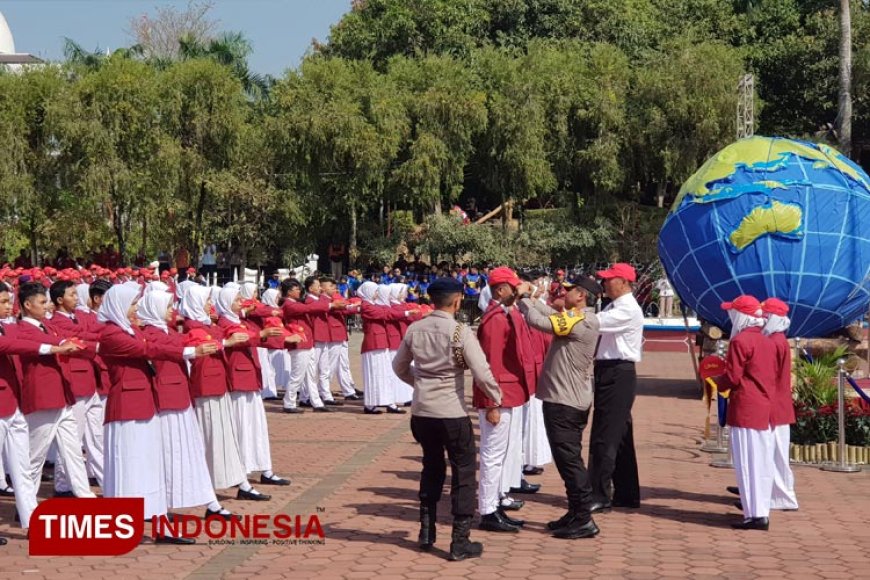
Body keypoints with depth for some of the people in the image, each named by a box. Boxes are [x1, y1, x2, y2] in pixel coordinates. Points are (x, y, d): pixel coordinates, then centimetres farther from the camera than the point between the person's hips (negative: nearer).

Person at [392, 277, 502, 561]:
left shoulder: (414, 329, 2)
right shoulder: (460, 332, -14)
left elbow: (399, 366, 15)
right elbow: (481, 372, -17)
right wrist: (496, 399, -1)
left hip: (421, 412, 5)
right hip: (452, 413, -5)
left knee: (432, 468, 23)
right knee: (463, 473, 6)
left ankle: (426, 532, 28)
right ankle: (460, 542, 5)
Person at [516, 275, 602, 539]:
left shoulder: (579, 321, -19)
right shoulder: (582, 319, 10)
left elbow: (537, 320, -22)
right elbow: (550, 314, 12)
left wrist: (524, 297, -7)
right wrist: (528, 297, 9)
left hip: (563, 402, -10)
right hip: (574, 400, 10)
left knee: (568, 460, -6)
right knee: (570, 459, 16)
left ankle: (584, 520, -3)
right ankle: (577, 514, 22)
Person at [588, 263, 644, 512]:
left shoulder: (628, 310, -15)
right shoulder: (615, 307, 16)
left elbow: (594, 322, -24)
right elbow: (598, 326, 7)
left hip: (618, 375, -10)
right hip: (611, 373, 10)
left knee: (604, 437, -8)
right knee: (619, 436, 14)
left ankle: (599, 496, -4)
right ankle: (626, 494, 21)